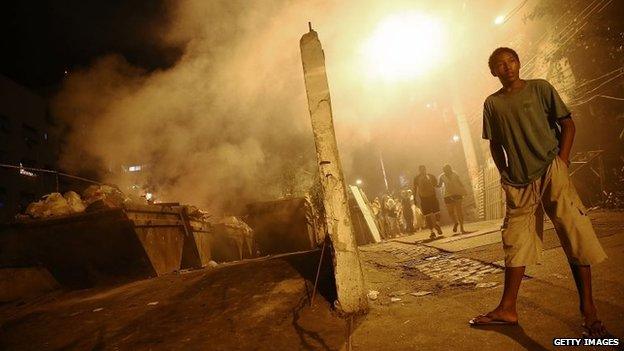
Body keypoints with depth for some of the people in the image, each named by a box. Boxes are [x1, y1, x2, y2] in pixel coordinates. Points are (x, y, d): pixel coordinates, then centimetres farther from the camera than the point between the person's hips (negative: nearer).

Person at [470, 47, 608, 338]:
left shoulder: (540, 88, 4)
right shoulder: (492, 104, 9)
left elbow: (567, 124, 2)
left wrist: (562, 162, -10)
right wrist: (505, 176, 3)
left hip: (551, 172, -2)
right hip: (518, 182, 2)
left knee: (574, 235, -6)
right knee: (515, 242, 5)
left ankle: (588, 308, 8)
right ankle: (507, 309, 12)